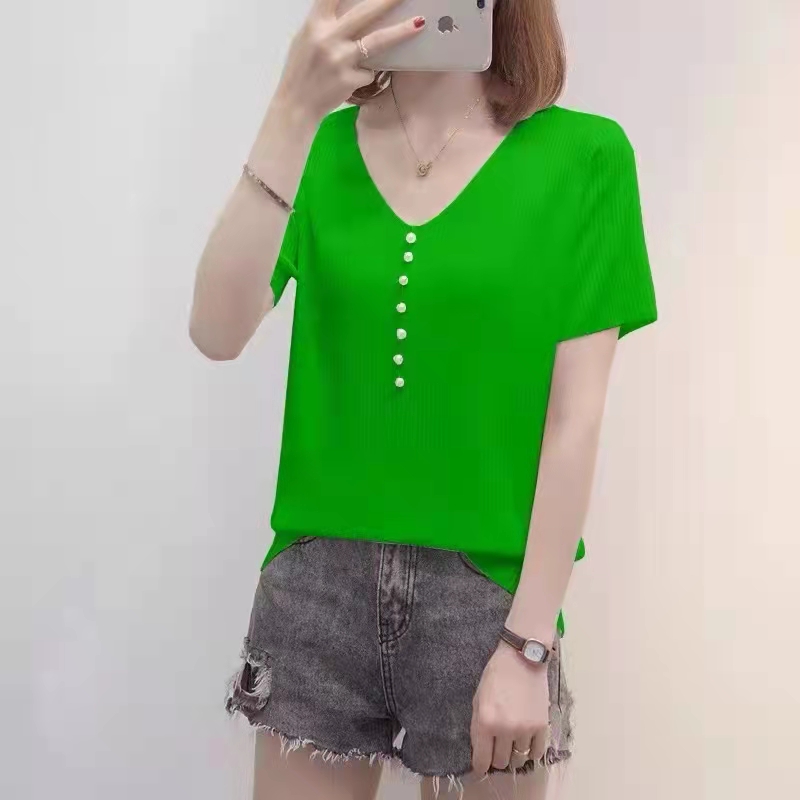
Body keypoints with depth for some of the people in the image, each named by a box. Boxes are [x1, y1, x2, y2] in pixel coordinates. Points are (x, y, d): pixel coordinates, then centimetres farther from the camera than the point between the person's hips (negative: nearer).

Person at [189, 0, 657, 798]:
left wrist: (529, 641, -9)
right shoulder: (322, 150, 3)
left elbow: (573, 418, -7)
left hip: (486, 586, -2)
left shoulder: (583, 156, -5)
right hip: (317, 580, 2)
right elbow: (217, 333, -11)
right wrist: (293, 112, -18)